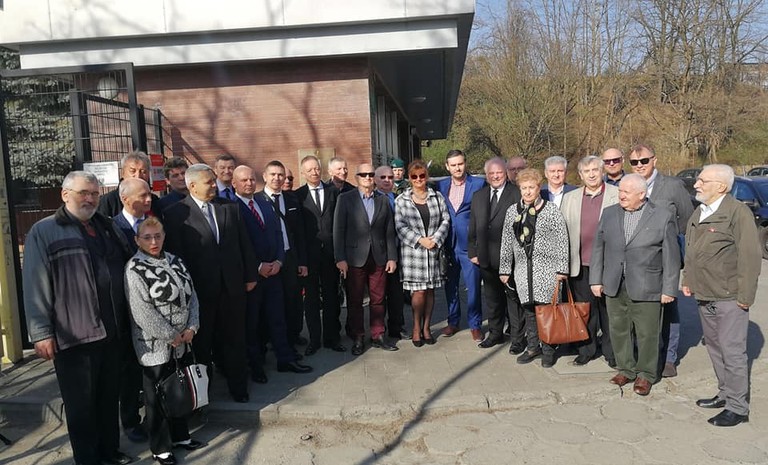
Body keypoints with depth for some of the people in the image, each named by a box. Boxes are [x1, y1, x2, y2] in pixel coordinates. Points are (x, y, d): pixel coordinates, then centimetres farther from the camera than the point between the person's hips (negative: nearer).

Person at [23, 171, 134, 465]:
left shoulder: (108, 228, 13)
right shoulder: (44, 232, -4)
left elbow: (127, 272, 16)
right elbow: (35, 287, -9)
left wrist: (127, 321, 12)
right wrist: (41, 332, -13)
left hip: (112, 332, 5)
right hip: (73, 336, -5)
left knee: (109, 398, 17)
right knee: (81, 405, 8)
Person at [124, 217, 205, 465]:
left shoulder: (174, 261, 6)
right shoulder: (134, 269, -14)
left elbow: (191, 296, 6)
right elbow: (142, 312, -19)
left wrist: (191, 328, -5)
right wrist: (171, 336, -15)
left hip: (182, 341, 6)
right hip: (155, 345, -6)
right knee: (157, 396, 7)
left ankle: (180, 435, 36)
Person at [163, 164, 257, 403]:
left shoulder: (230, 207, 6)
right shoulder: (176, 214, -6)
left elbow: (244, 244, 8)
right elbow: (175, 254, -8)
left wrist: (250, 275, 7)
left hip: (232, 285, 3)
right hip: (199, 290, -3)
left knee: (234, 338, 12)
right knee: (201, 341, 12)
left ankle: (238, 386, 26)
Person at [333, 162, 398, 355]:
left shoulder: (383, 200, 10)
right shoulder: (345, 199, 0)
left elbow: (389, 231, 9)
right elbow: (338, 230, -3)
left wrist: (392, 257, 4)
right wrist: (340, 258, -9)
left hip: (378, 258, 3)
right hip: (355, 258, -2)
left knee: (378, 300, 8)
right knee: (354, 301, 5)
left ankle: (378, 336, 20)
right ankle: (358, 338, 17)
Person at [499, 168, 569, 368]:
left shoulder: (551, 209, -1)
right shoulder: (513, 211, 9)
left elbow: (562, 240, -3)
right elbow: (507, 242, 11)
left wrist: (562, 268, -8)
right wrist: (505, 269, 9)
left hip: (546, 269, -3)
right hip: (523, 269, 4)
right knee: (528, 309, 9)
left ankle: (548, 350, 13)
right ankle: (532, 347, 23)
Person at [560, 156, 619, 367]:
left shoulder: (617, 195, 0)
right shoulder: (569, 198, 9)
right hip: (580, 265, 3)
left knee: (608, 310, 8)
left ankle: (611, 352, 21)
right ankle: (586, 350, 24)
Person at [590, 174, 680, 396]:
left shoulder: (663, 217, -3)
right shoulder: (609, 214, 7)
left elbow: (671, 256, -3)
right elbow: (598, 248, 10)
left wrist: (669, 288, -5)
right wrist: (596, 279, 6)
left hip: (646, 289, -3)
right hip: (614, 287, 4)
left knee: (647, 333, 5)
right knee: (619, 330, 11)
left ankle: (646, 374, 22)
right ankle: (625, 369, 28)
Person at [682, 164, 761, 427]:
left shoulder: (738, 213, -14)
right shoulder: (698, 214, 12)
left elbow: (750, 256, -16)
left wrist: (745, 296, -17)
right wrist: (687, 280, 14)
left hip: (729, 298, -8)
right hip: (704, 296, 8)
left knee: (733, 351, -1)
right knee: (715, 348, 17)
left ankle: (737, 407, 10)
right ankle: (725, 394, 31)